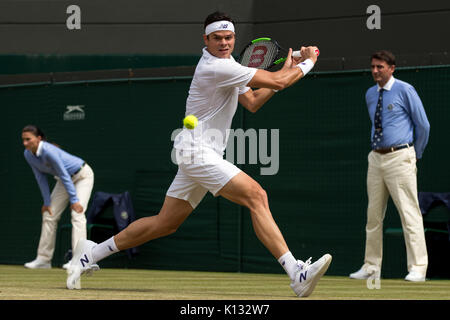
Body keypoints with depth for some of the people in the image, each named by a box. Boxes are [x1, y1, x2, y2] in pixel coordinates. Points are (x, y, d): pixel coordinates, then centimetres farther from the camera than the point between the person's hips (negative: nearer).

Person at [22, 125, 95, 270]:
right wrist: (47, 202, -5)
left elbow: (64, 175, -32)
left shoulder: (49, 152, -35)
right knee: (49, 215, 3)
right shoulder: (28, 155, -12)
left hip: (83, 176, -8)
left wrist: (74, 200, -30)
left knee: (77, 213, -21)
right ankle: (44, 259, 9)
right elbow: (41, 178, -4)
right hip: (65, 179, 8)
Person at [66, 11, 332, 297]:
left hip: (204, 154, 11)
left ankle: (91, 253, 22)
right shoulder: (216, 67, -18)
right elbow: (278, 82, -17)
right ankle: (297, 273, -29)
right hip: (196, 152, -11)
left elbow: (252, 103, 21)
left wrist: (285, 72, 12)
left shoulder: (227, 65, 16)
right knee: (256, 196, -22)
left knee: (165, 224, 13)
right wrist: (308, 63, -1)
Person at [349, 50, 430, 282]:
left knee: (409, 212, -9)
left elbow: (423, 125, -1)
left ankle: (418, 269, -9)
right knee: (373, 214, 8)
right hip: (376, 158, 7)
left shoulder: (405, 91, -5)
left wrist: (415, 155, 7)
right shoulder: (370, 95, 14)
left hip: (399, 157, -7)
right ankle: (371, 267, 14)